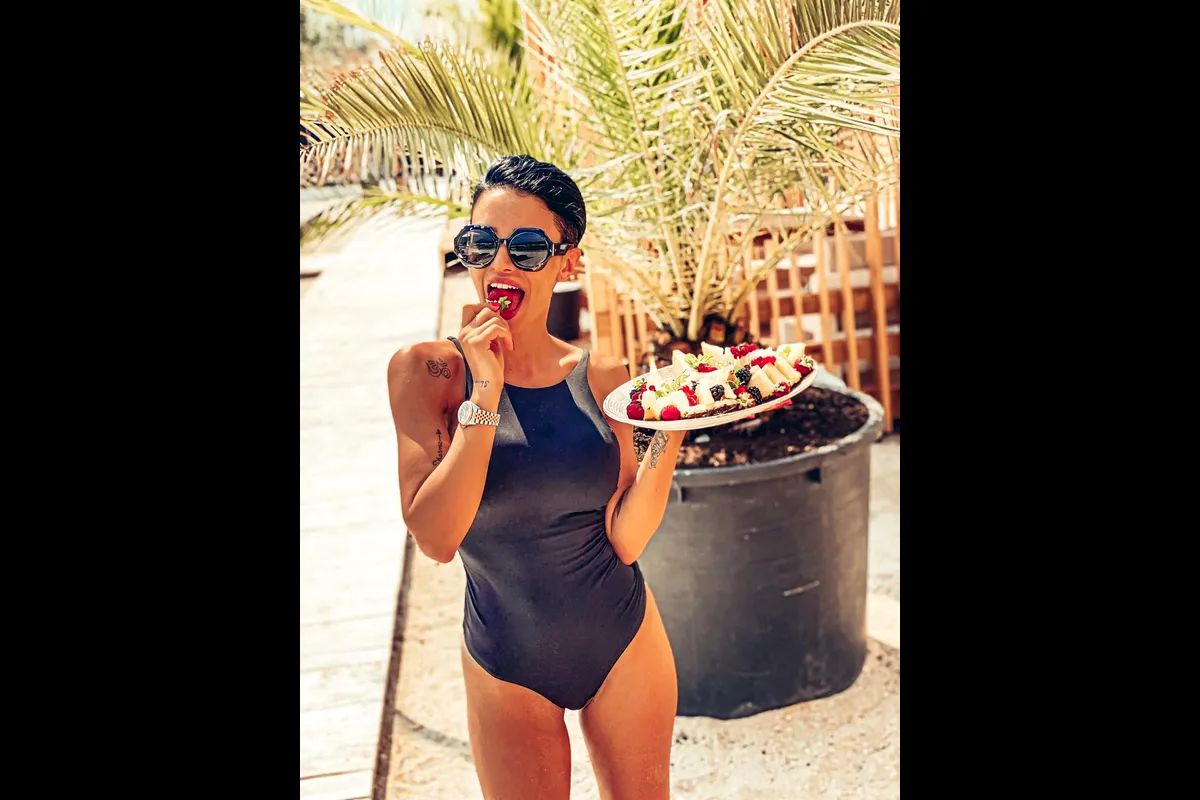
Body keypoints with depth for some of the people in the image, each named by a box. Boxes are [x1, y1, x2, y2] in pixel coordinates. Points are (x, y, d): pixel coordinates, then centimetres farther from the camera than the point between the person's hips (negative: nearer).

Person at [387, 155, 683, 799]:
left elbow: (625, 539, -9)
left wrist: (671, 433, -20)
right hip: (507, 664, -2)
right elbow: (435, 538, -21)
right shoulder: (428, 369, -11)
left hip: (623, 643, 2)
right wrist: (485, 393, -23)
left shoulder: (601, 379, -5)